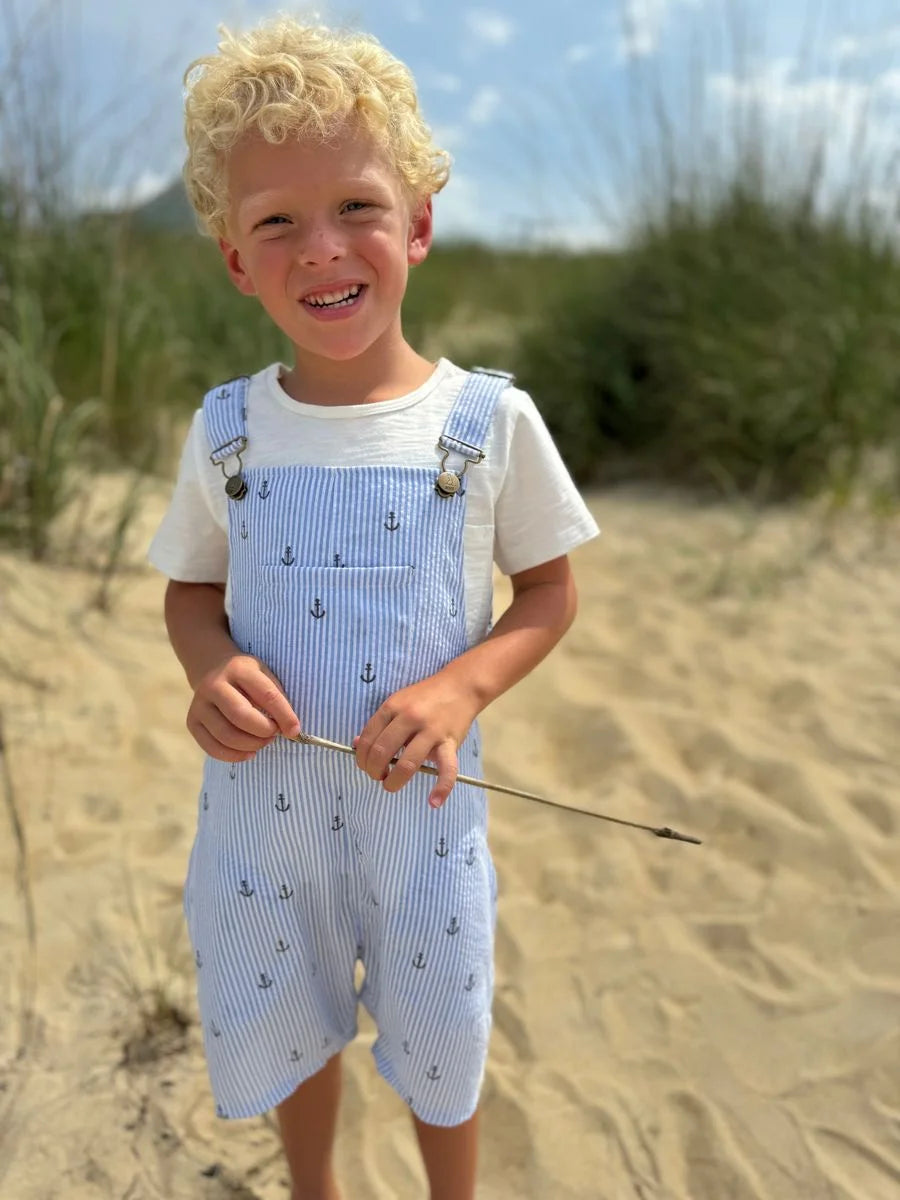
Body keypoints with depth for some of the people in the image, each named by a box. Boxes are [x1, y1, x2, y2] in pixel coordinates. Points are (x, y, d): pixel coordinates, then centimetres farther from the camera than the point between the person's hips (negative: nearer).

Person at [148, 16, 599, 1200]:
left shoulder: (490, 420, -12)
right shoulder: (226, 428, -6)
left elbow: (549, 592, -3)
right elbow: (192, 590, 6)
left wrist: (462, 685, -21)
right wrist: (211, 669, -17)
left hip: (421, 807, -2)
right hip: (260, 807, 2)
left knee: (437, 1050, 21)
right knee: (289, 1030, 26)